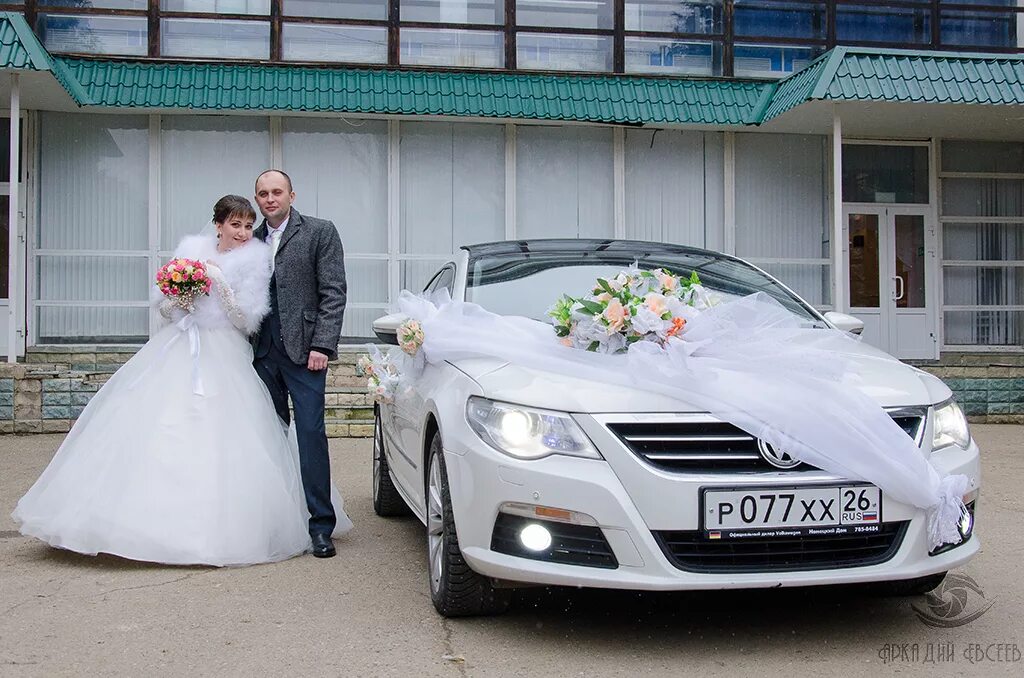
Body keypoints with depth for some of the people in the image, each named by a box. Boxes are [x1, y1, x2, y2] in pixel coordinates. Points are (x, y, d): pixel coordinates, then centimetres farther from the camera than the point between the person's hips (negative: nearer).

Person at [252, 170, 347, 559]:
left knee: (311, 435, -6)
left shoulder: (320, 232, 1)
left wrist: (322, 345, -12)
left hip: (302, 349, -5)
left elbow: (333, 293, -4)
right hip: (262, 352, 5)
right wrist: (246, 347, 7)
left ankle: (320, 526, -1)